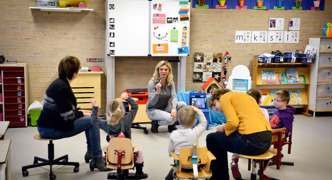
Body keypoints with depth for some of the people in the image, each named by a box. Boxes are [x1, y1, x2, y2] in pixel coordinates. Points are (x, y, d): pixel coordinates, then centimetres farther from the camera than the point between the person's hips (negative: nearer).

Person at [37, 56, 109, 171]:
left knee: (89, 119, 20)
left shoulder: (59, 83, 10)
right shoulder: (61, 87, -22)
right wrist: (82, 114, -5)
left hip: (48, 123, 11)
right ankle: (97, 160, -5)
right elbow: (68, 116, -22)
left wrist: (81, 112, 12)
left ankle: (90, 152, 29)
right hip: (50, 130, -11)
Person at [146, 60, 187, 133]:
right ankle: (155, 123, -1)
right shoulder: (152, 83, -17)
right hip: (153, 110, -6)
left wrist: (174, 108, -33)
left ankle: (172, 125, 3)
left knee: (183, 105, -18)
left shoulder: (171, 82, -1)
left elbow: (174, 97, -13)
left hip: (165, 108, 6)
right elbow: (152, 103, -20)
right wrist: (157, 92, -39)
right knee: (169, 119, -34)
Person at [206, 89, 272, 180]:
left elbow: (233, 123, -12)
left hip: (251, 141, -9)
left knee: (211, 138, 13)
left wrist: (224, 129, 8)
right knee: (220, 137, 28)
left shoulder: (224, 97, 3)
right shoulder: (245, 95, 27)